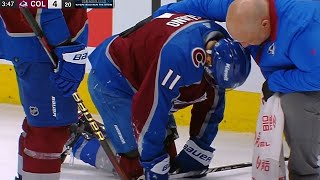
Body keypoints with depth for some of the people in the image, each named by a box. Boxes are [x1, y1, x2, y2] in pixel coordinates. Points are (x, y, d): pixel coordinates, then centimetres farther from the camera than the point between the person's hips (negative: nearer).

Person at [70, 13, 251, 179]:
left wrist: (198, 153, 3)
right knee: (133, 162, -12)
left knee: (166, 147, 6)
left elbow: (212, 105, 1)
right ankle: (78, 142, 10)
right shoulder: (180, 54, -39)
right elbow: (148, 108, -34)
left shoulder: (222, 45, -12)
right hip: (111, 77, -9)